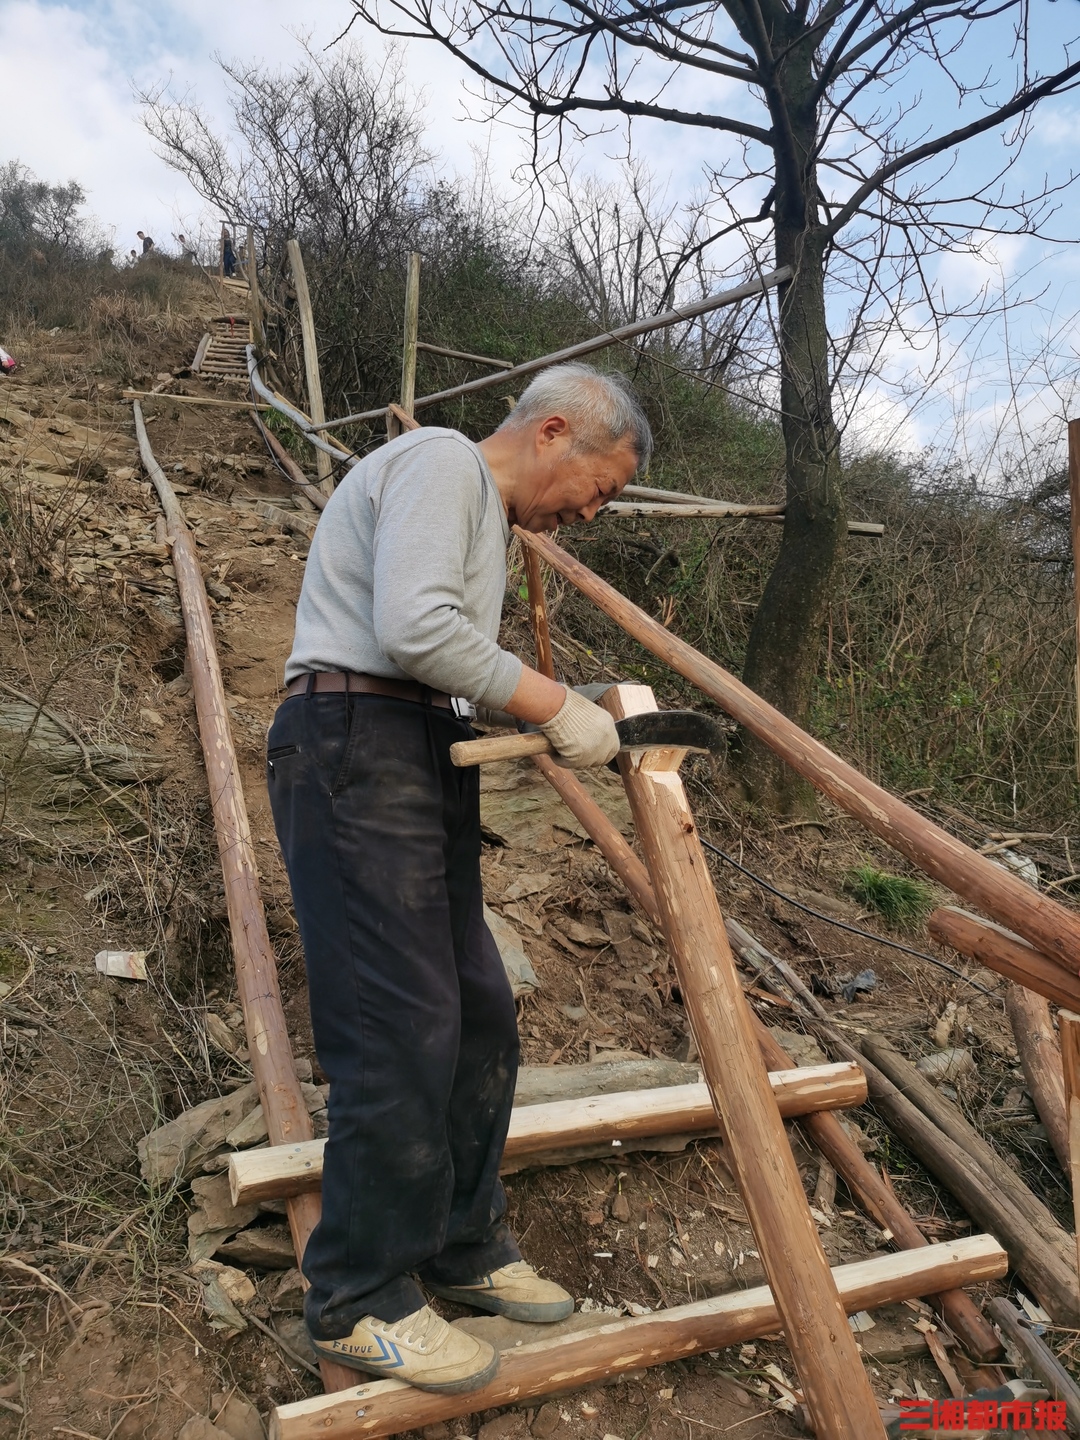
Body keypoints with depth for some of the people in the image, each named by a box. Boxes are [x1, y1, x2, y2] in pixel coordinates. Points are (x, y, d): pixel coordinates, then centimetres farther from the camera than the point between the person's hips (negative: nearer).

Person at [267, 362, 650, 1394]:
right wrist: (555, 705, -14)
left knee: (479, 1014, 10)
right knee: (402, 1029, -9)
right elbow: (414, 629, -22)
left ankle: (462, 1250, 26)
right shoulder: (440, 464, -6)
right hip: (356, 750, -10)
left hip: (424, 765, 10)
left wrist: (562, 715, 7)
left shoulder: (488, 514, 26)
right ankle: (359, 1301, 9)